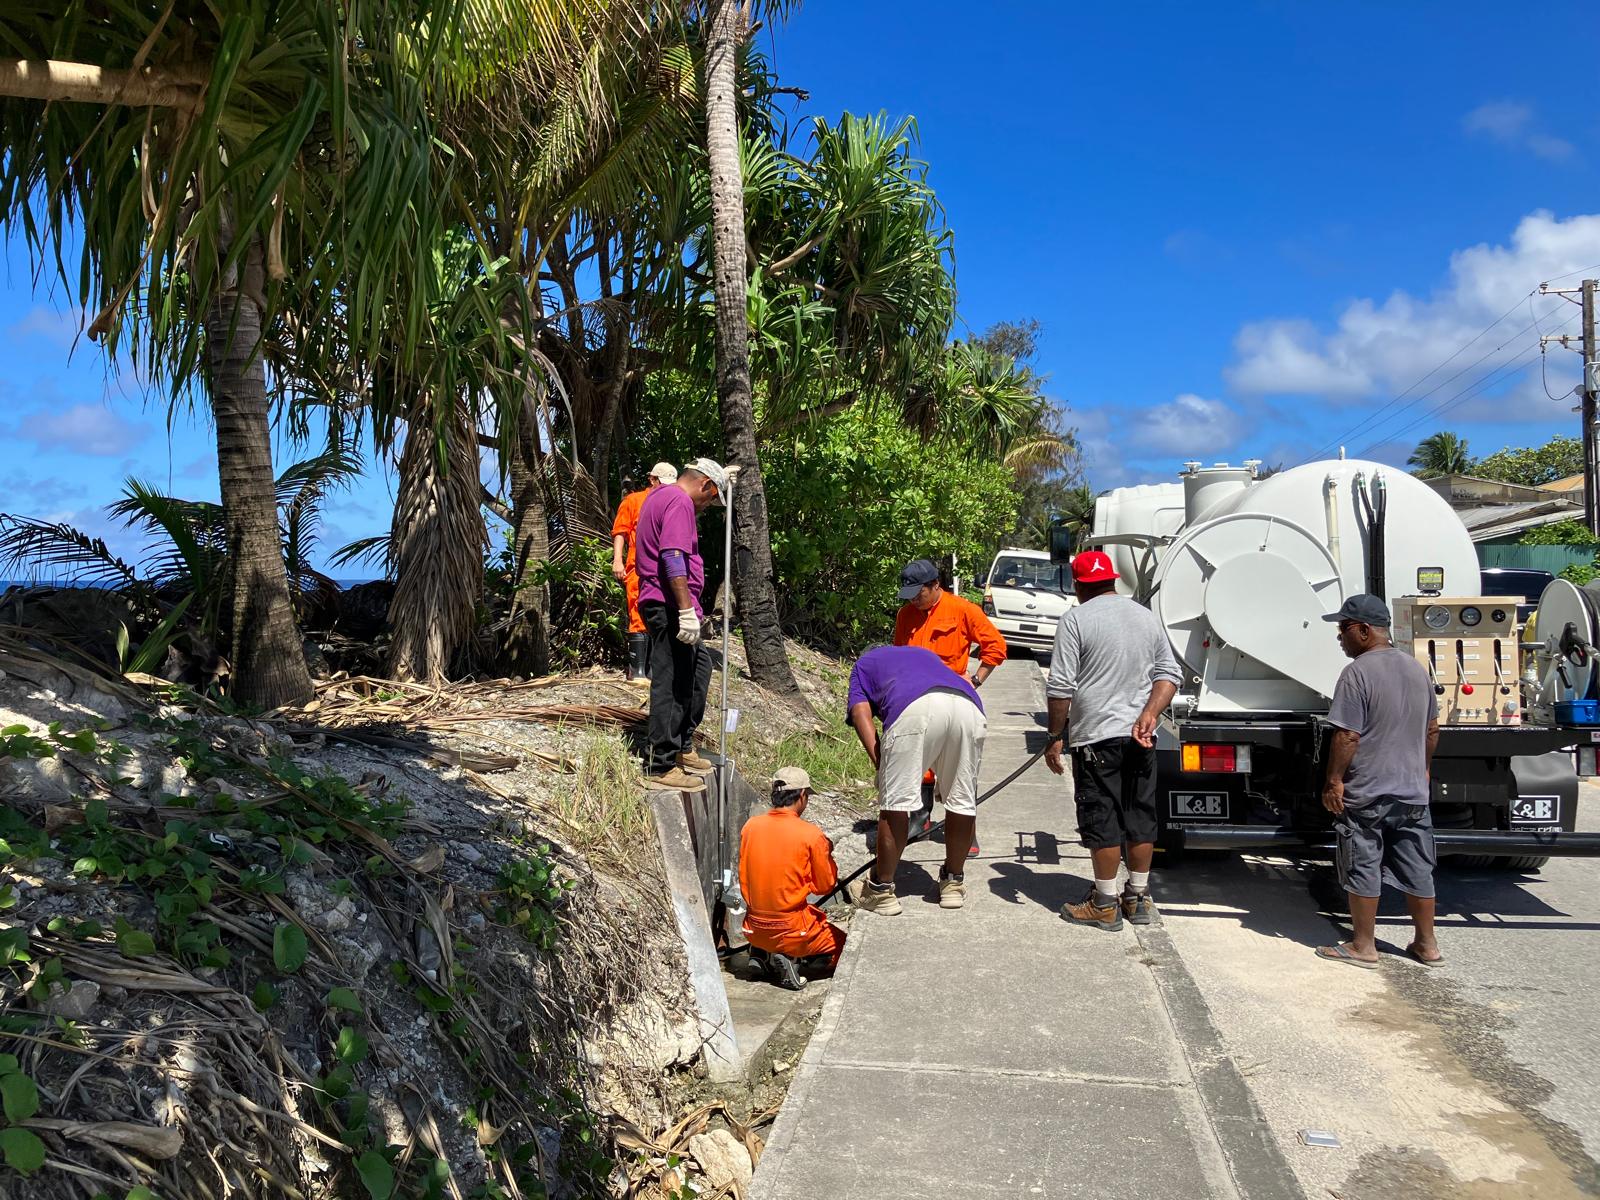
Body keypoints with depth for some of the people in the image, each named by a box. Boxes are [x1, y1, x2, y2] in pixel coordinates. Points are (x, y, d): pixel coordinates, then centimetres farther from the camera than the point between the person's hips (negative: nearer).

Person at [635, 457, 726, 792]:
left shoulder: (658, 497, 22)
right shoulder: (679, 501, -12)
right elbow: (673, 557, -25)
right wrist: (687, 610, -27)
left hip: (662, 606, 11)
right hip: (669, 606, -11)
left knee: (699, 665, 21)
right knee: (671, 684, -7)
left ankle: (681, 748, 28)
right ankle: (662, 765, -3)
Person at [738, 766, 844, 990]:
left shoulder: (750, 826, -2)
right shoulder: (811, 835, -16)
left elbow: (744, 878, 6)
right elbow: (825, 886, -5)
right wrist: (827, 853, 11)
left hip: (754, 930, 5)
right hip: (791, 931, -5)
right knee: (842, 945, 20)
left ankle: (764, 953, 7)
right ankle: (789, 956, -5)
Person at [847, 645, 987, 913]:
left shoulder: (865, 663, 35)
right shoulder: (925, 653, 47)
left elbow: (861, 712, 15)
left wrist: (882, 767, 7)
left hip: (916, 708, -4)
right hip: (969, 706, 4)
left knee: (896, 801, 5)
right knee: (962, 801, 17)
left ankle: (882, 890, 12)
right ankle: (953, 883, 31)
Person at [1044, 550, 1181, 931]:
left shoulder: (1075, 620, -7)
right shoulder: (1147, 617, 12)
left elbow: (1060, 687, -10)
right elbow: (1169, 673, 8)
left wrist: (1055, 736, -3)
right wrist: (1149, 714, -3)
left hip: (1096, 736, -6)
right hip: (1140, 739, 6)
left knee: (1102, 820, 1)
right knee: (1141, 817, 13)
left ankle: (1105, 904, 7)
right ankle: (1139, 899, 22)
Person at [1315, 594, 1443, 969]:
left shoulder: (1358, 673, -16)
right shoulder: (1416, 668, 8)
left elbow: (1347, 736, -19)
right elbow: (1432, 729, 17)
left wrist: (1334, 780, -11)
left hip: (1365, 794, -7)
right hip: (1413, 792, 7)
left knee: (1363, 870, 3)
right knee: (1417, 870, 13)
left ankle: (1363, 946, 11)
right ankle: (1427, 945, 22)